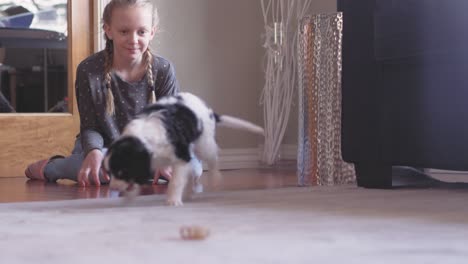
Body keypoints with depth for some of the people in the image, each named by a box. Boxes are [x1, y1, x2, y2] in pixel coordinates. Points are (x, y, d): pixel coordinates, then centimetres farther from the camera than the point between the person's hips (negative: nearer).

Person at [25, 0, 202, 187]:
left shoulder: (163, 71, -7)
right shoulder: (88, 71, -11)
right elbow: (90, 127, -8)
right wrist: (94, 152, -31)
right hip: (104, 149, -3)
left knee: (193, 165, -25)